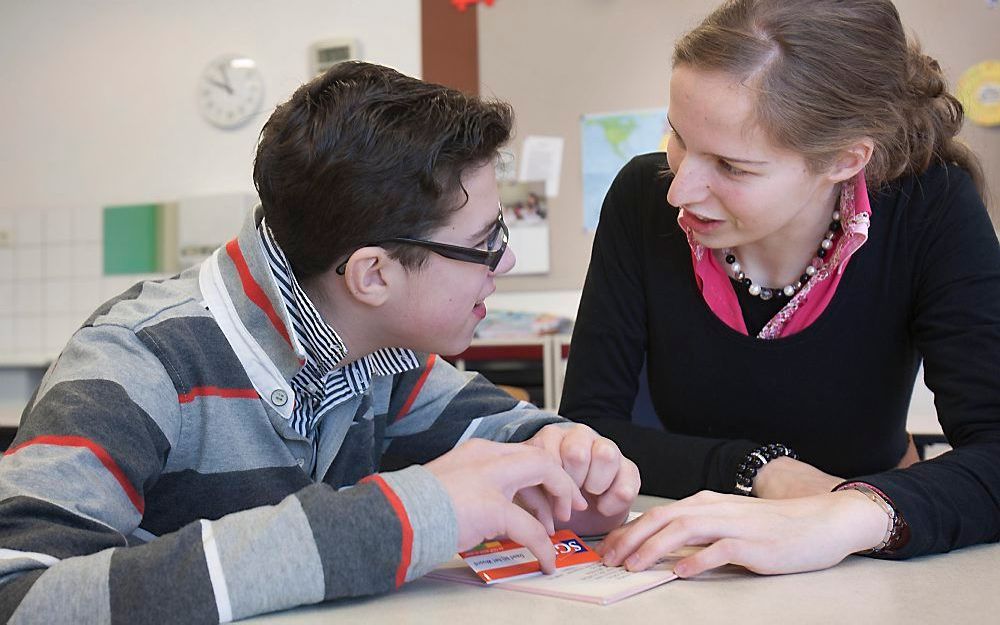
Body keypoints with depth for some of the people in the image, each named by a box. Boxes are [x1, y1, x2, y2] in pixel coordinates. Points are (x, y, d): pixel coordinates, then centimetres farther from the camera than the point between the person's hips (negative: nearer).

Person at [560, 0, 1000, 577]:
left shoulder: (930, 213, -16)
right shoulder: (644, 199, -13)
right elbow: (586, 426, -11)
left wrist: (848, 517, -41)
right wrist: (763, 471, -23)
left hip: (869, 578, -1)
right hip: (694, 568, 1)